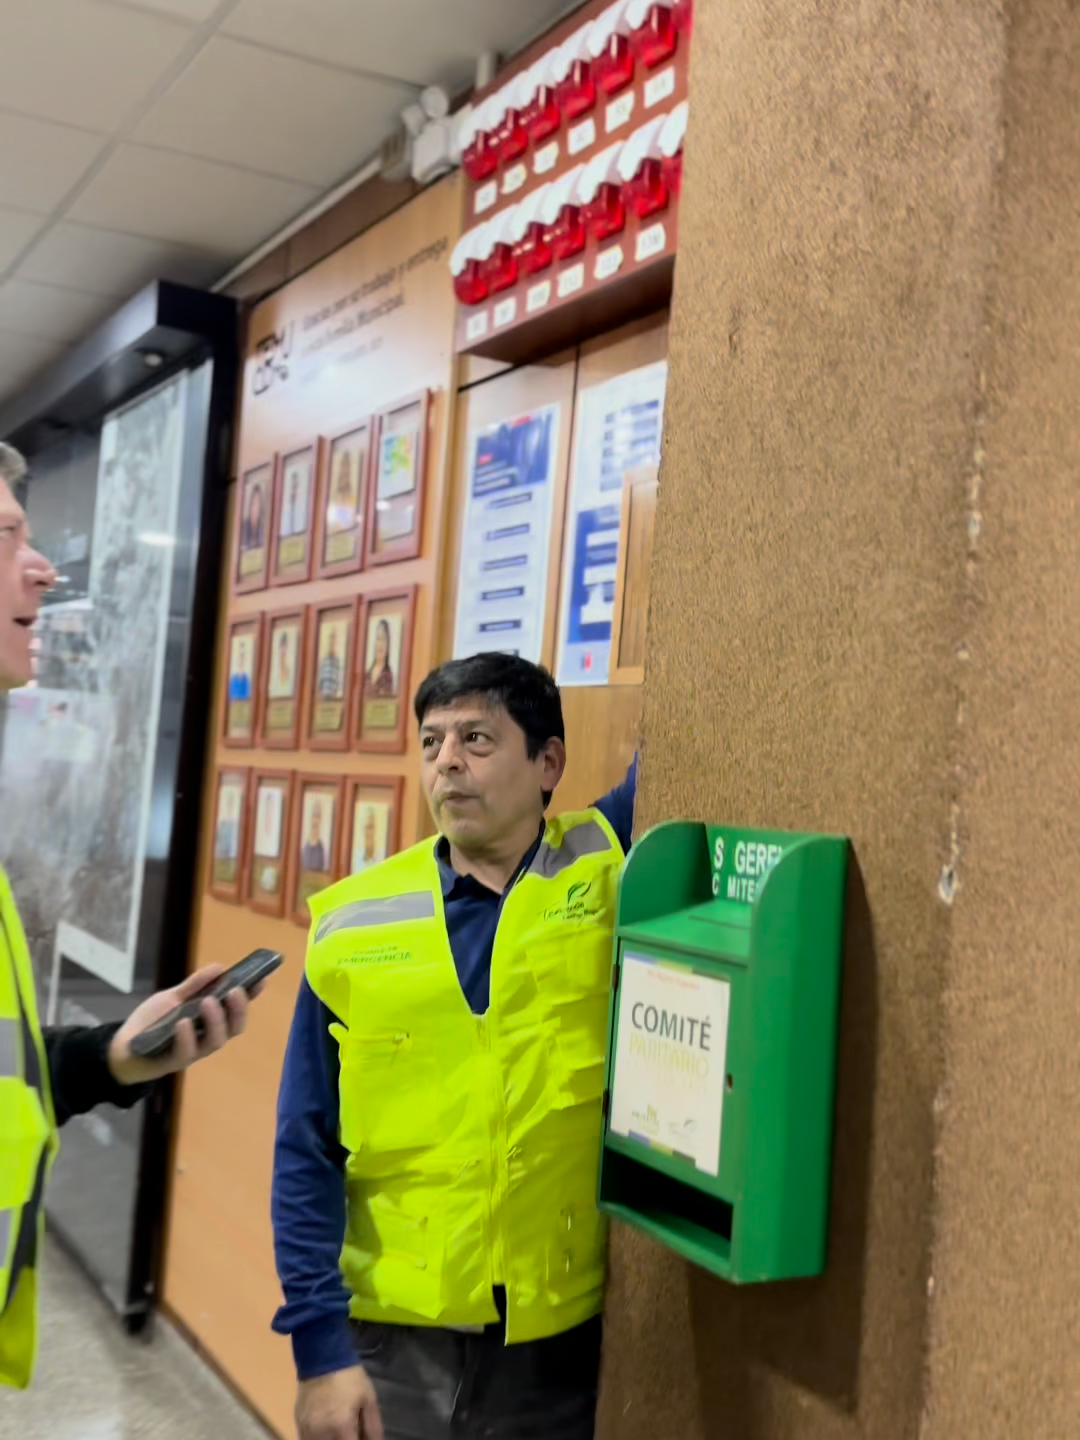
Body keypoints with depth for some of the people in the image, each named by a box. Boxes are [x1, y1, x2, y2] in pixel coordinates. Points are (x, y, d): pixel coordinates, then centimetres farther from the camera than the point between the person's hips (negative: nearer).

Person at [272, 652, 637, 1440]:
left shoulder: (605, 868, -5)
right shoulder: (353, 925, -5)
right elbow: (307, 1152, -3)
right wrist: (319, 1342, -6)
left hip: (562, 1337, 0)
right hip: (391, 1336, 0)